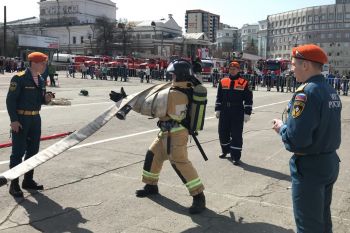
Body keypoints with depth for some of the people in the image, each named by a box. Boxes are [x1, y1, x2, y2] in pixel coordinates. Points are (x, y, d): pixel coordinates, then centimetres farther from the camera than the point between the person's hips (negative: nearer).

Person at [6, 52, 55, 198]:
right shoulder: (19, 78, -12)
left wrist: (46, 98, -6)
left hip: (35, 118, 7)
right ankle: (14, 185, 8)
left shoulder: (41, 80, 9)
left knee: (33, 150, 13)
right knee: (18, 152, -2)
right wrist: (14, 120, -18)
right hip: (21, 119, -7)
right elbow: (10, 100, -14)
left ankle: (28, 180, 27)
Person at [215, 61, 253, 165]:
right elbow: (219, 97, 12)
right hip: (224, 112, 4)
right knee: (223, 132, 12)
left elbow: (248, 99, -2)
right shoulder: (223, 82, 7)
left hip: (238, 113, -4)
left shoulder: (244, 83, -2)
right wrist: (217, 109, 8)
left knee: (236, 134, -2)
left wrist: (247, 113, -6)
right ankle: (225, 150, 35)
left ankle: (235, 156, 6)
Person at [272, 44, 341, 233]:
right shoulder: (331, 91, 5)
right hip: (330, 162, 9)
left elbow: (295, 140, -28)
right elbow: (325, 127, 11)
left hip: (309, 167, -9)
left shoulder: (306, 92, -22)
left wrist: (281, 128, -9)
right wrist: (289, 125, 10)